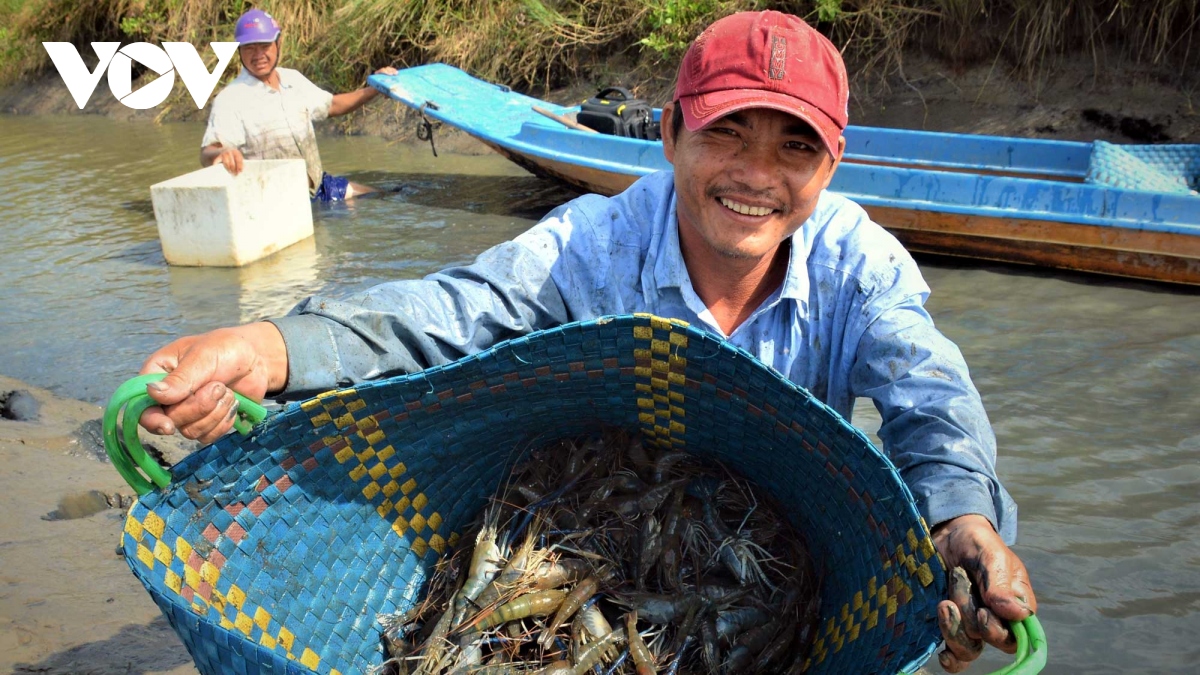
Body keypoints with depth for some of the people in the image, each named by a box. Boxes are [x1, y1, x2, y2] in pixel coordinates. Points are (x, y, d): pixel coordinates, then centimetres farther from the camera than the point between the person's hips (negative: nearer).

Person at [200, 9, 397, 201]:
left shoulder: (293, 79, 9)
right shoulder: (230, 100, -12)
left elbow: (331, 105, 26)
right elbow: (207, 154, -22)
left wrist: (373, 89, 14)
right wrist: (222, 154, -47)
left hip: (318, 185, 7)